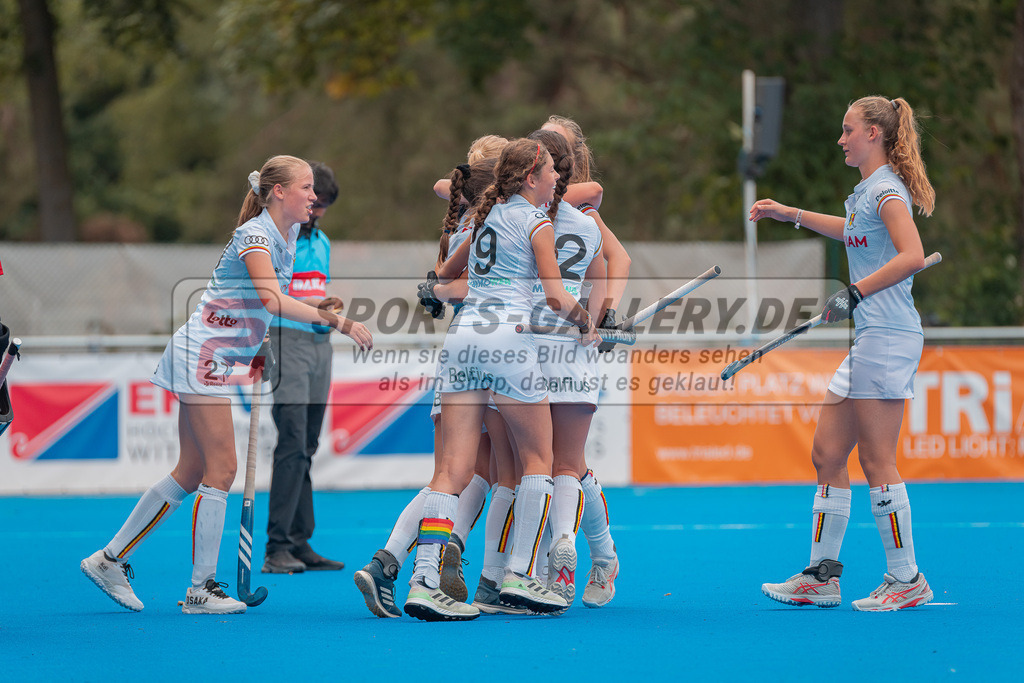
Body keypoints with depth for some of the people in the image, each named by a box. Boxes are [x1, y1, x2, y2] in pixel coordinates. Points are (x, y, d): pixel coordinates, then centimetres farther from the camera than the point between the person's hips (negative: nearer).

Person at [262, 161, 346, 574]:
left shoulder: (321, 242, 20)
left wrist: (327, 308, 5)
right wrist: (303, 305, -18)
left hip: (320, 343, 8)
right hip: (287, 342, -8)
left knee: (306, 448, 7)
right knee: (293, 444, -15)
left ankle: (300, 544, 9)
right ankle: (277, 548, -15)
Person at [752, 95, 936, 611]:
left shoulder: (886, 189, -11)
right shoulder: (866, 191, 18)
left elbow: (912, 255, -24)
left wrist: (855, 293, -24)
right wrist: (791, 214, 42)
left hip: (889, 337, -10)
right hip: (869, 339, 10)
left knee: (876, 460, -7)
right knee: (826, 453, 9)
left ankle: (906, 579, -1)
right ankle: (821, 576, 13)